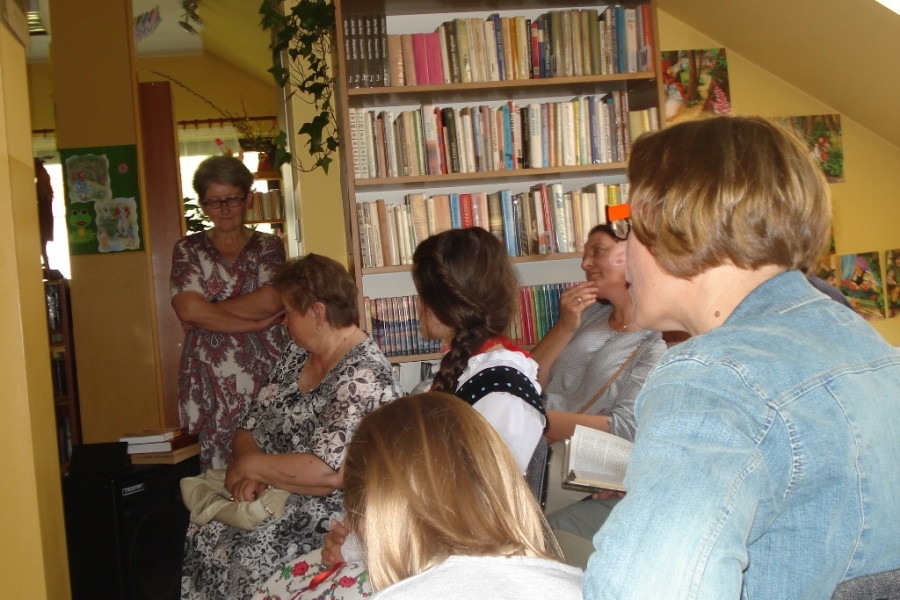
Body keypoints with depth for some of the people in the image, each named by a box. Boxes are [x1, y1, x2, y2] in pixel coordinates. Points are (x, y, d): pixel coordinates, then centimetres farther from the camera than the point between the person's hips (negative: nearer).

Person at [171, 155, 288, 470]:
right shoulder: (188, 250, 10)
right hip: (210, 382, 0)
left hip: (264, 377, 0)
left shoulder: (268, 246, 10)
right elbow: (188, 308, -7)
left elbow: (271, 300, -8)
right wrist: (256, 322, -9)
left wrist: (205, 313, -6)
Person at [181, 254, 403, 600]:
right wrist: (248, 476, -10)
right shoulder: (297, 355, 9)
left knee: (250, 560, -28)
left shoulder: (364, 378, -18)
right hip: (270, 503, 8)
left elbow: (327, 471, -26)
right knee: (200, 537, -14)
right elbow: (251, 426, 11)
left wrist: (250, 464, -13)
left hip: (329, 520, -8)